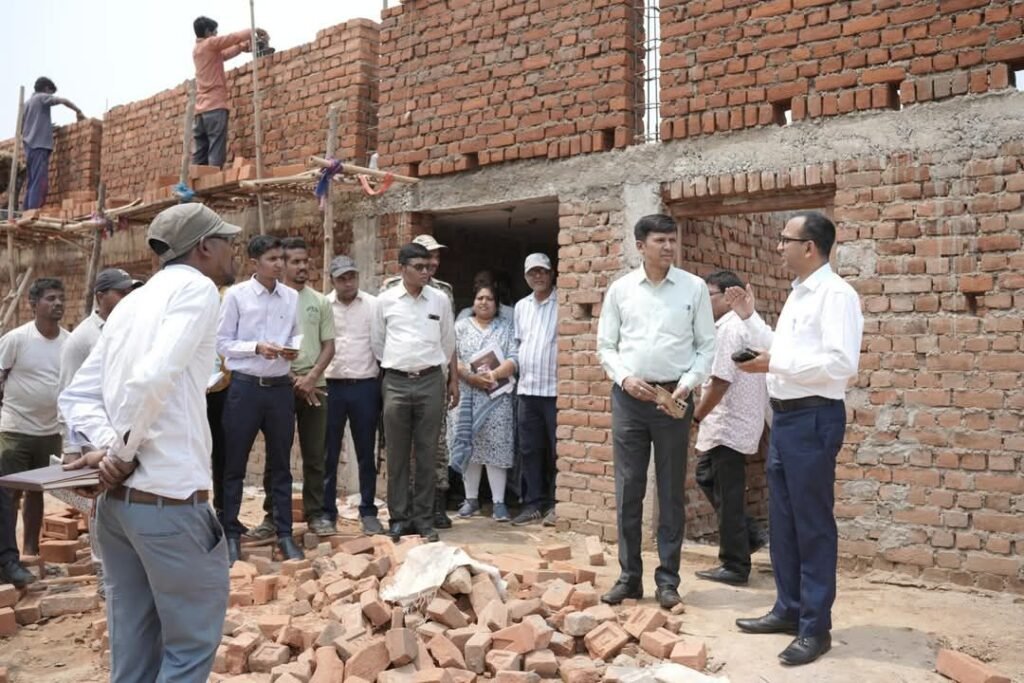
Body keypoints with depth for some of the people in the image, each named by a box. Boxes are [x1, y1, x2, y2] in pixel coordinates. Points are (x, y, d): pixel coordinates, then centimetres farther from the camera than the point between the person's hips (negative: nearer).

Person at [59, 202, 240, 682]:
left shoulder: (132, 302, 16)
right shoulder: (196, 287, -8)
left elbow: (76, 396, 12)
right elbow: (152, 379, -23)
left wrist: (107, 442, -3)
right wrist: (122, 451, -11)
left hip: (116, 499, 8)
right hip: (170, 498, -8)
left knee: (135, 643, 16)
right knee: (193, 639, 5)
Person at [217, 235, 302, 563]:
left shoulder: (292, 297, 6)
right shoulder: (235, 295, -4)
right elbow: (222, 343, -4)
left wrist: (293, 351, -8)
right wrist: (256, 347, -18)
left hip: (280, 387, 3)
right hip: (245, 386, -3)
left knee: (280, 464, 11)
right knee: (234, 464, 6)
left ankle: (285, 533, 20)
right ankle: (231, 533, 19)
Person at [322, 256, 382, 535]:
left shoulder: (374, 305, 3)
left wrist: (385, 383, -3)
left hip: (365, 386, 0)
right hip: (331, 386, 0)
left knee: (366, 453, 7)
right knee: (328, 453, 6)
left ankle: (368, 511, 17)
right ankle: (327, 512, 17)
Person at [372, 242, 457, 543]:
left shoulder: (440, 300, 5)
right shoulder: (385, 300, 2)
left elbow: (448, 343, 13)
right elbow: (377, 342, 12)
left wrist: (453, 379, 14)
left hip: (431, 381, 1)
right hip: (396, 382, 0)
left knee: (427, 453, 5)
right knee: (397, 455, 5)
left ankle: (424, 518, 13)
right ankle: (399, 517, 15)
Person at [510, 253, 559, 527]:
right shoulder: (521, 307, 15)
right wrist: (521, 375, 15)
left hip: (554, 389, -6)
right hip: (527, 389, 6)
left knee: (558, 450, -1)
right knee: (530, 450, 10)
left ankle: (557, 504, 9)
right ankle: (534, 504, 19)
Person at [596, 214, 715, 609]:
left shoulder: (694, 288, 2)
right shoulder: (620, 289, 4)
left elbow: (707, 345, 3)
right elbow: (605, 345, 7)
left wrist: (688, 383, -10)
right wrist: (625, 378, -9)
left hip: (673, 398, -1)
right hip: (629, 397, 1)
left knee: (671, 492, 6)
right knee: (627, 490, 5)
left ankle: (667, 579, 16)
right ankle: (629, 576, 16)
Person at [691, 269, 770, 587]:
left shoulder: (728, 329, -17)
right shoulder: (746, 325, 15)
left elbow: (720, 381, -23)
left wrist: (697, 415, -11)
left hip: (728, 426, -10)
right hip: (735, 424, 10)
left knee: (727, 494, -1)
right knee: (707, 475, 20)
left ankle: (735, 567, 9)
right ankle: (750, 533, 21)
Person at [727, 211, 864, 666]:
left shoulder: (835, 294, -14)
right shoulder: (797, 295, 16)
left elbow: (842, 363, -24)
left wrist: (776, 365, -22)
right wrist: (749, 317, 15)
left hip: (814, 419, -10)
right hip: (784, 417, 10)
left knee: (813, 525, 0)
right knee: (782, 520, 16)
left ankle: (815, 628, 12)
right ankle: (788, 610, 30)